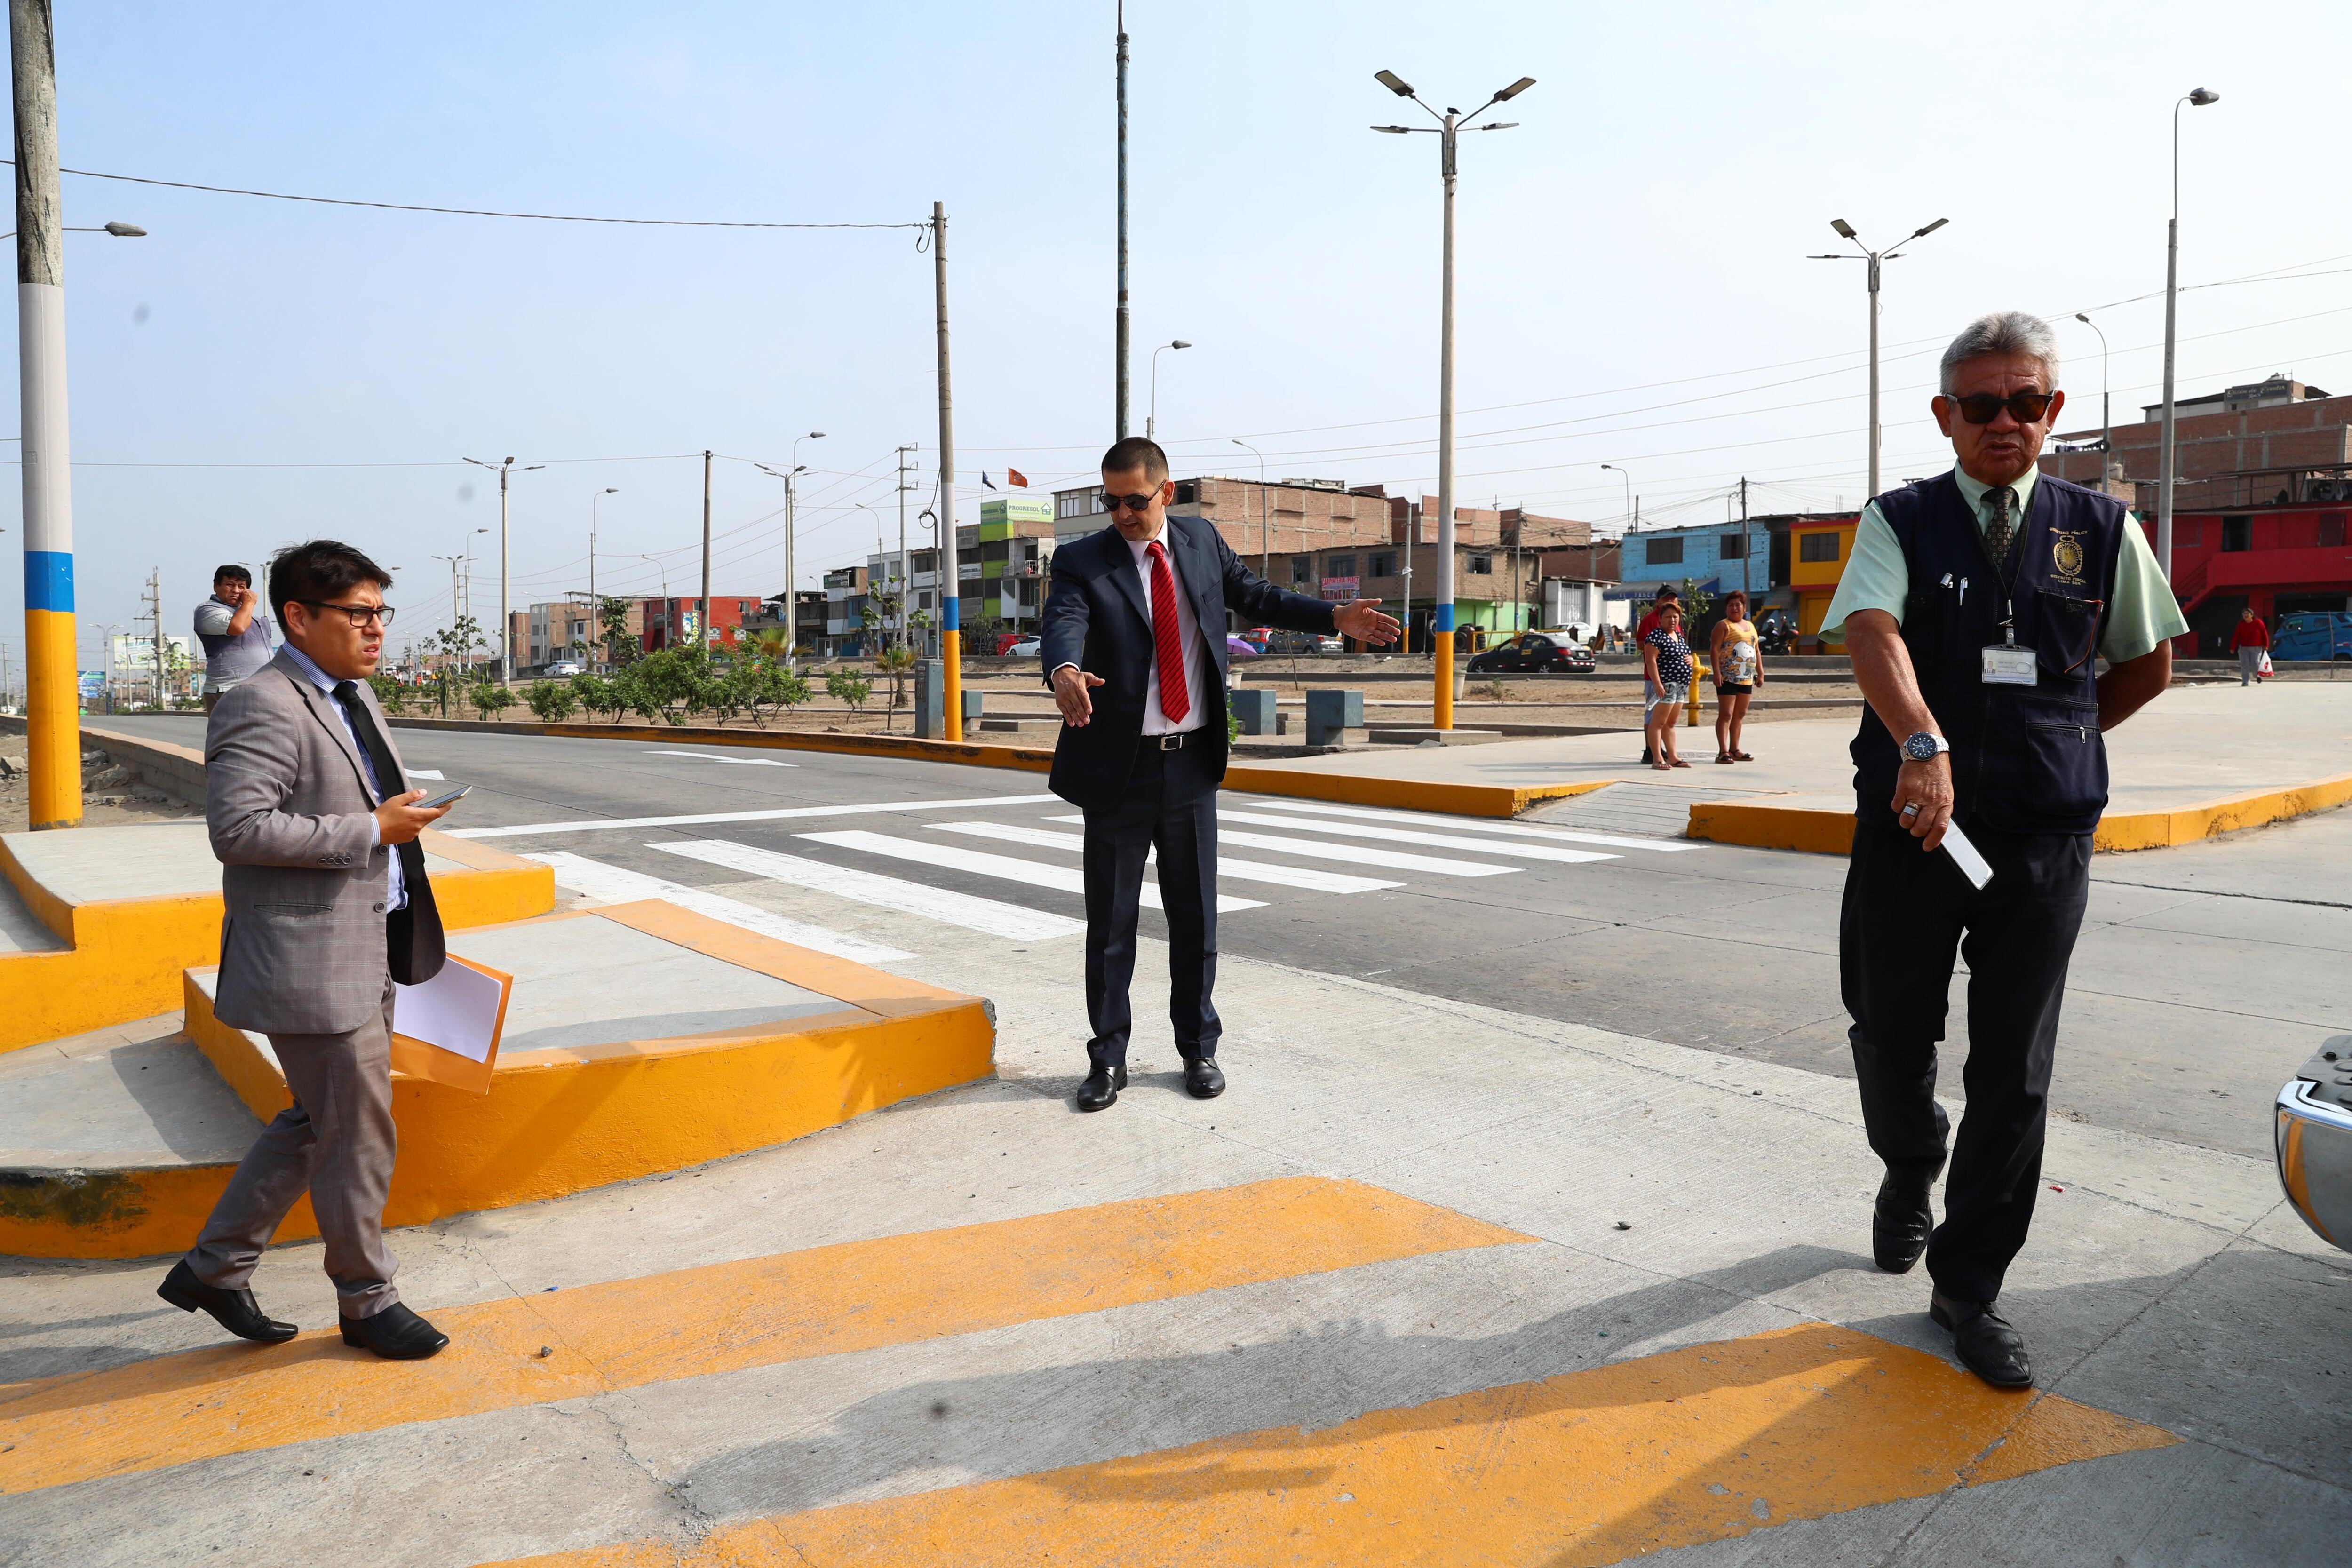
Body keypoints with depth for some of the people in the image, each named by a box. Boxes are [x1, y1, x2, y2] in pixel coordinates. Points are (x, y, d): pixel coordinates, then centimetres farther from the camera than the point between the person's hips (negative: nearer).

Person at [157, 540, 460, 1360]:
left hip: (365, 950, 10)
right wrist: (372, 832, -24)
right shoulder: (261, 708, -17)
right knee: (357, 1136, 3)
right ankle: (366, 1301, 21)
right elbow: (238, 827, -27)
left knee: (317, 1123, 20)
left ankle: (214, 1269, 34)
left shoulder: (355, 696, 14)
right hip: (311, 962, -10)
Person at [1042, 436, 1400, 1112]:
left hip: (1193, 764, 3)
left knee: (1195, 917, 11)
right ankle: (1108, 1057, 21)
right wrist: (1064, 672, -47)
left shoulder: (1201, 541, 8)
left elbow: (1255, 595, 19)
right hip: (1119, 769, -3)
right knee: (1110, 923, 6)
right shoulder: (1081, 562, -6)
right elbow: (1063, 624, -24)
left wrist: (1335, 617, 9)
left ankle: (1198, 1048, 27)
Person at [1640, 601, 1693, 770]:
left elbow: (1685, 654, 31)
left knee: (1671, 723, 13)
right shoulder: (1656, 636, -11)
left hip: (1681, 685, 9)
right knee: (1658, 722, -9)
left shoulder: (1679, 635, 17)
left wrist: (1690, 659, 7)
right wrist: (1657, 683, -26)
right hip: (1664, 684, -9)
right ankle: (1657, 759, -10)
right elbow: (1650, 660, -19)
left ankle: (1672, 757, 17)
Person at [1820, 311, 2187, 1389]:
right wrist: (1925, 746, -35)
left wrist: (2060, 736, 11)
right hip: (1911, 819, -1)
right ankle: (1909, 1171, 43)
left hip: (2043, 842, 1)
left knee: (2014, 1075, 4)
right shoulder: (1901, 522, 1)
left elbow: (2147, 663, 20)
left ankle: (1968, 1285, 18)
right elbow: (1870, 631, -19)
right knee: (1890, 1038, 9)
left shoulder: (2100, 530, 7)